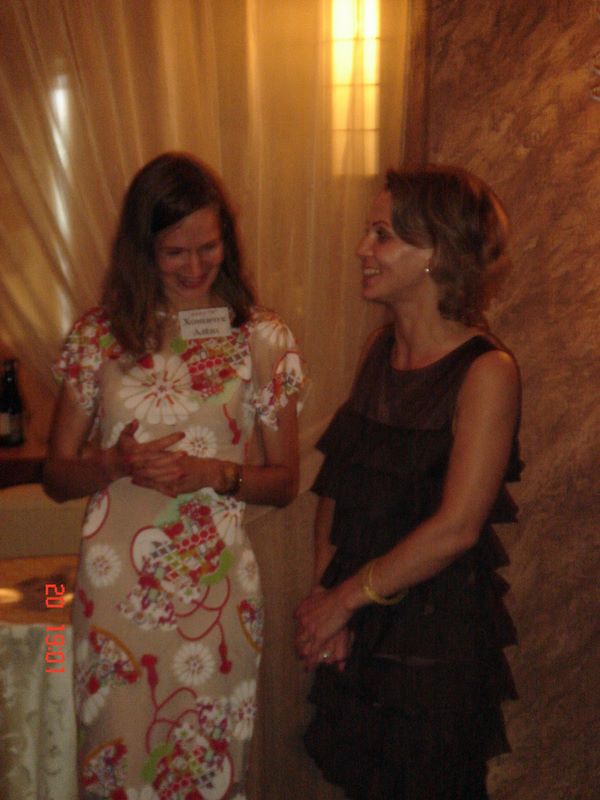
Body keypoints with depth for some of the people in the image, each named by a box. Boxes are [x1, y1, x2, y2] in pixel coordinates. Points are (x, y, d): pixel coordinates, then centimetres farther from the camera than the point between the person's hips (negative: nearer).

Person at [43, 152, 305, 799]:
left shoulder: (263, 338, 0)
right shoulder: (98, 335, 1)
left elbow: (284, 482, 5)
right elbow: (56, 476, 6)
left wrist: (215, 473, -13)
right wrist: (115, 464, -14)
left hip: (215, 586, 0)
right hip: (115, 585, 1)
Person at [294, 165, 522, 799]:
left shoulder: (486, 371, -17)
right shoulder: (381, 349, 4)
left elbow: (455, 528, -22)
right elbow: (336, 484, 5)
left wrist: (345, 598, -13)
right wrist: (323, 593, -6)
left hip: (436, 643, -6)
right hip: (357, 632, 6)